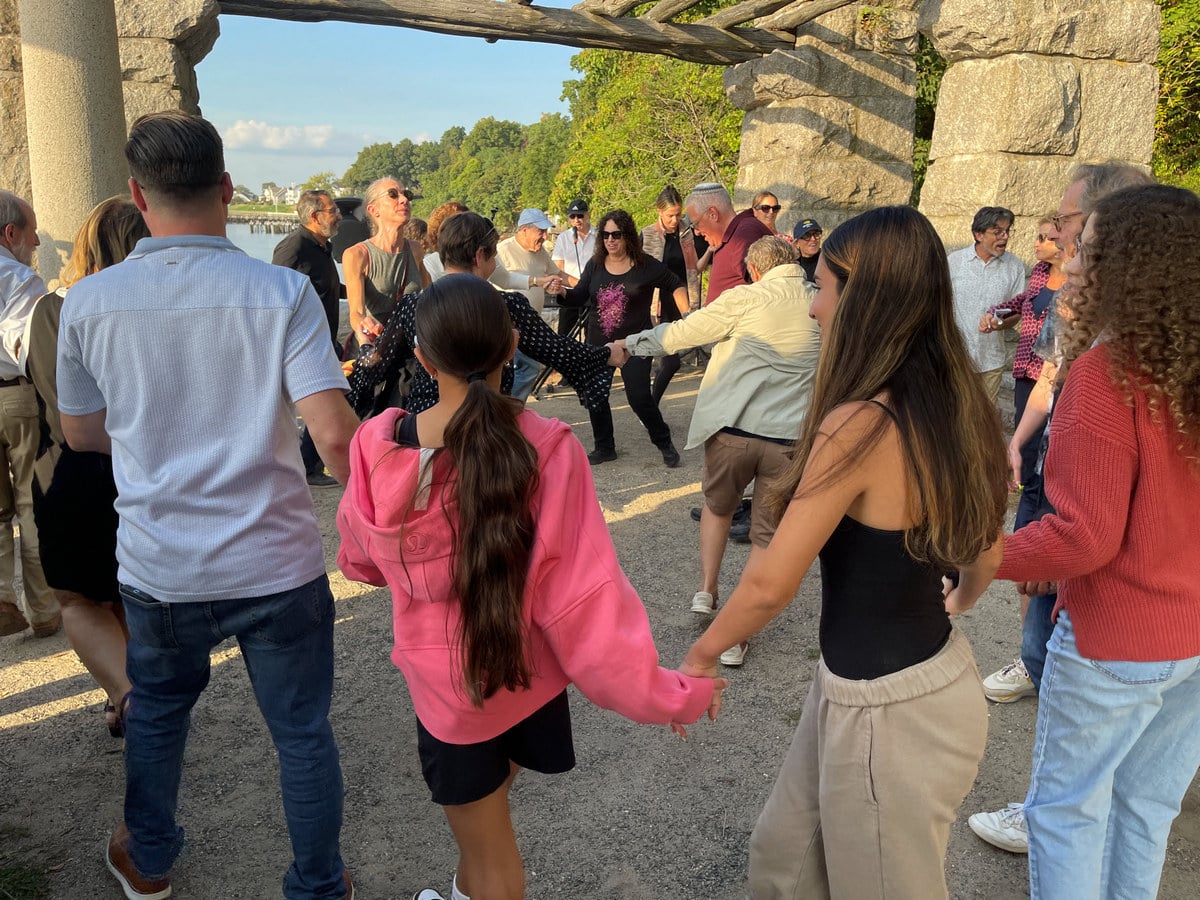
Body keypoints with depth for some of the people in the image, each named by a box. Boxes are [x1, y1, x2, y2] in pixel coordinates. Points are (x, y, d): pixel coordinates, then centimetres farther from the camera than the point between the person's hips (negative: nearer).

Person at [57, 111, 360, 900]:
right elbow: (335, 433, -21)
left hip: (159, 567, 3)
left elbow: (81, 432, 8)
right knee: (302, 731, 14)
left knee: (155, 713, 27)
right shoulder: (282, 293, -14)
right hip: (276, 565, -3)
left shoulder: (89, 301, -5)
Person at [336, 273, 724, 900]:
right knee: (485, 809, 31)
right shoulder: (547, 449, -25)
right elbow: (581, 591, -23)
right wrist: (663, 691, -12)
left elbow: (362, 560, 0)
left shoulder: (377, 446, -20)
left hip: (444, 678, -1)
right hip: (527, 666, 1)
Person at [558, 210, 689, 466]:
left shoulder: (646, 266, -8)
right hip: (597, 343, 5)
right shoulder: (595, 265, 2)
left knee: (639, 397, -10)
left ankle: (665, 444, 12)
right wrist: (562, 291, -20)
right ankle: (604, 447, 25)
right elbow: (578, 298, 1)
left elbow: (676, 286, 4)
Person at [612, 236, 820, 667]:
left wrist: (629, 343, 15)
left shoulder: (746, 298, -4)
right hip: (791, 437, 2)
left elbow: (679, 333, 1)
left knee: (718, 506, 27)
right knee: (766, 538, 11)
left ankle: (706, 591, 25)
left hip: (732, 428, -2)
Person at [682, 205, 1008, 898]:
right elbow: (987, 556, 12)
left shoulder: (861, 424, -26)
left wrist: (703, 653, -4)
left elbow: (770, 585, -22)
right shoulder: (961, 407, -1)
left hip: (885, 711, -7)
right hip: (940, 673, 7)